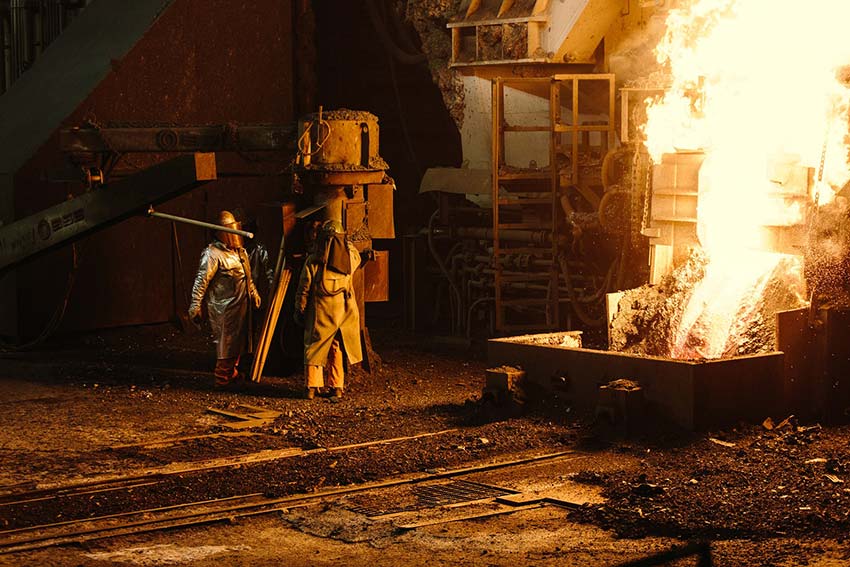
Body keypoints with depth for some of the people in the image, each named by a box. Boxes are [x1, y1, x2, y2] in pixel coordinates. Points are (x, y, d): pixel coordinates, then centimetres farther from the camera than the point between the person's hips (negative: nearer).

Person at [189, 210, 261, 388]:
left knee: (238, 342, 17)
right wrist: (195, 305, -22)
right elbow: (201, 280, -19)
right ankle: (222, 380, 5)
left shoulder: (240, 251, 12)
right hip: (223, 308, -8)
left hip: (240, 306, 8)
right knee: (226, 345, -4)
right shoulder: (212, 254, -15)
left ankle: (232, 374, 30)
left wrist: (254, 293, 32)